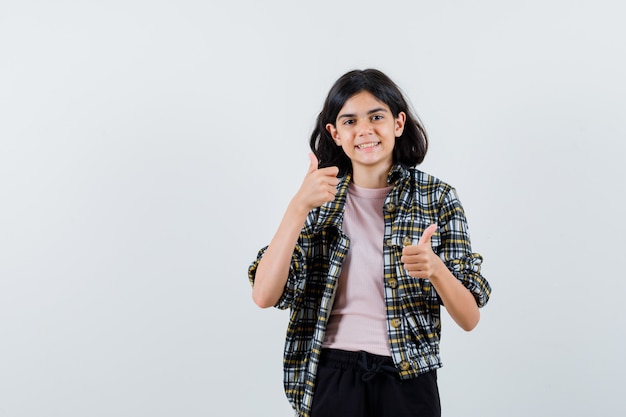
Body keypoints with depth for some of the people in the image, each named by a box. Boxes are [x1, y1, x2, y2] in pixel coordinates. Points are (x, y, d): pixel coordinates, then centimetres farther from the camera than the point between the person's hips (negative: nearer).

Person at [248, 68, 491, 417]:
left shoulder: (437, 198, -3)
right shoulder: (319, 199, 1)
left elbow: (470, 318, -5)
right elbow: (264, 296, -11)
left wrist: (435, 268, -24)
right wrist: (299, 206, -20)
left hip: (407, 382, -1)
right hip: (330, 379, 1)